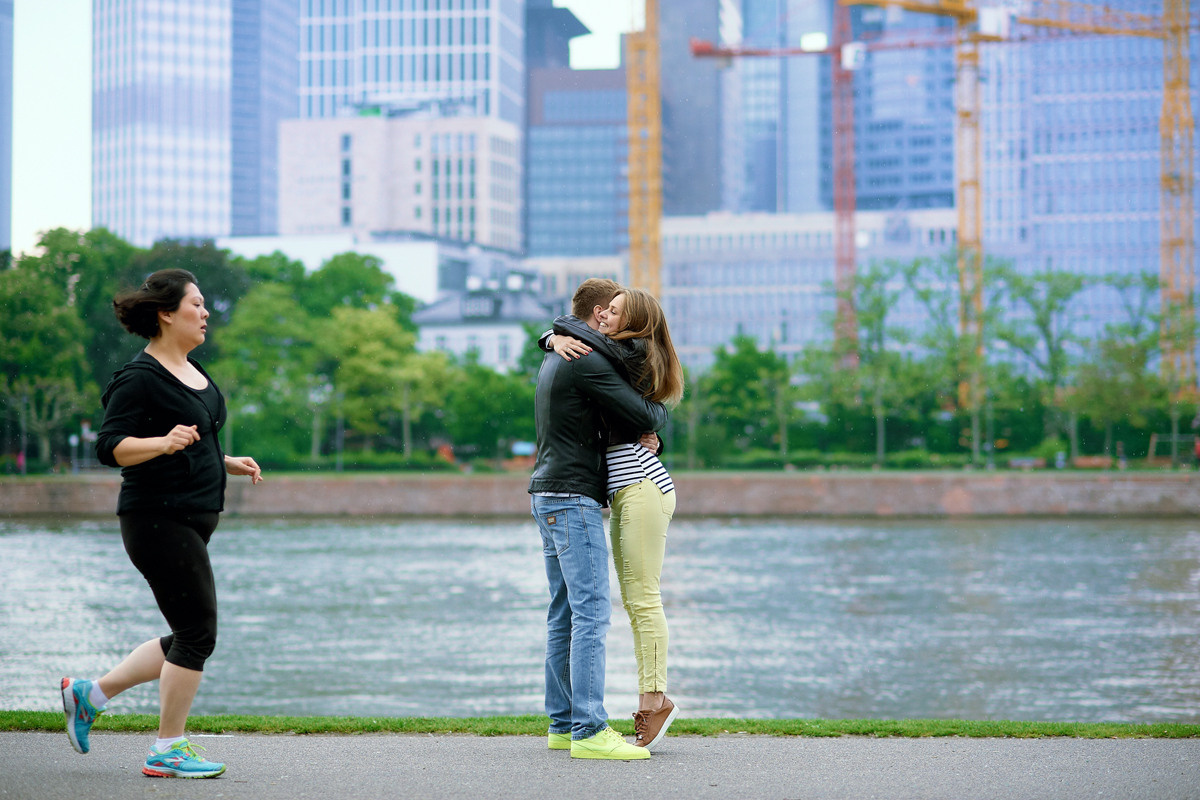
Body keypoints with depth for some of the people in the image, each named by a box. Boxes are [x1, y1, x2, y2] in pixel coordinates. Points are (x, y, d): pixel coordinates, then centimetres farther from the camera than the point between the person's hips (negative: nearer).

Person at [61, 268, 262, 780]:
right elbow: (111, 447, -19)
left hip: (190, 522, 10)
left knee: (189, 638, 12)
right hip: (158, 520, -10)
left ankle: (89, 695, 23)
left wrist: (228, 463, 18)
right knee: (198, 632, -7)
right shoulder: (140, 377, -13)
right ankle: (168, 752, 3)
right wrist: (164, 442, -33)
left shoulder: (192, 372, 16)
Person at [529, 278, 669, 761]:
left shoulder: (556, 359, 19)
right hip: (573, 498, -11)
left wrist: (643, 428, 6)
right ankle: (589, 731, -16)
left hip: (549, 498, 11)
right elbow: (644, 417, -15)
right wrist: (662, 408, 8)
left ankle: (562, 724, 13)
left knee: (564, 614, 11)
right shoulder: (587, 362, -13)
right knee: (592, 613, -12)